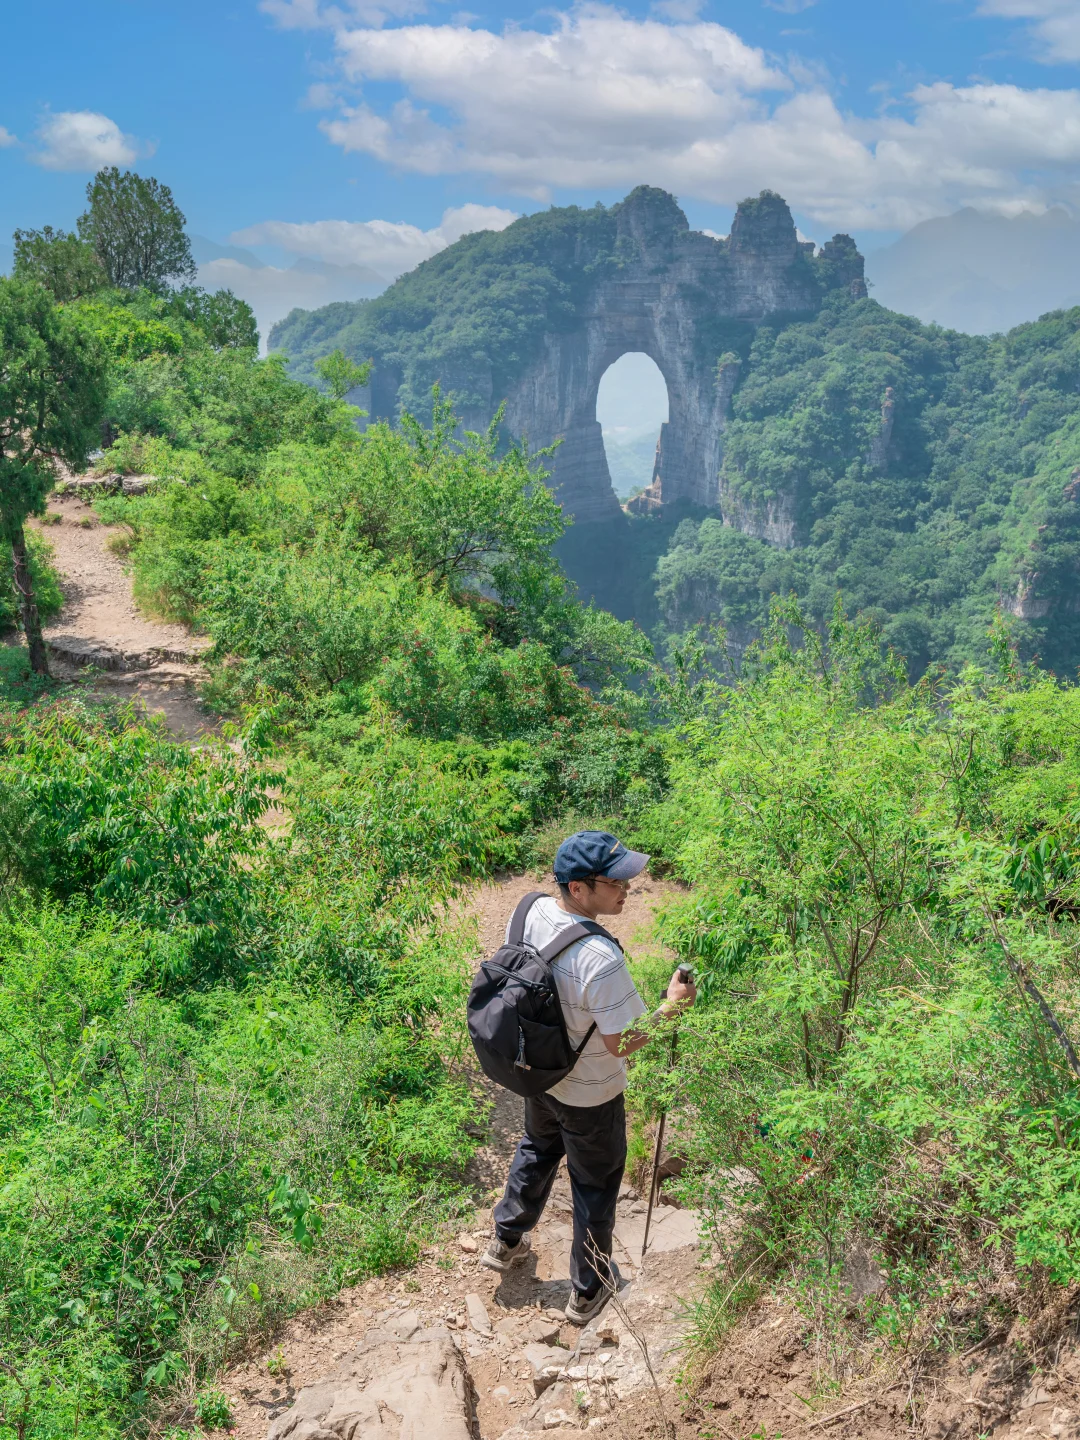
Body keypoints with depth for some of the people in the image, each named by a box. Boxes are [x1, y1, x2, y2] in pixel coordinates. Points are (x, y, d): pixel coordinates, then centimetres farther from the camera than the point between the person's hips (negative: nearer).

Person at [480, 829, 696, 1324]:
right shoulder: (599, 958, -39)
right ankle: (589, 1289, 39)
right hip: (589, 1097, -6)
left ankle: (506, 1241, 53)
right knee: (595, 1186, 18)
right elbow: (623, 1043, -29)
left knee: (537, 1150, 33)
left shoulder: (532, 911, -17)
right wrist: (670, 1007, -15)